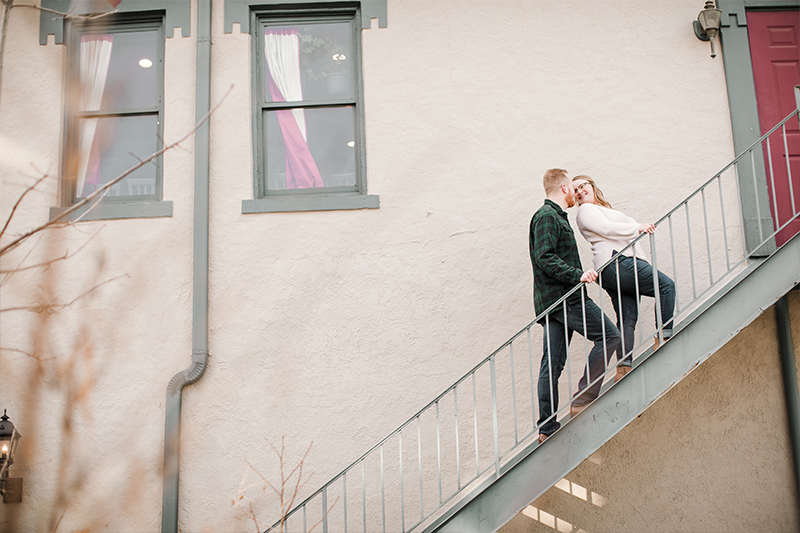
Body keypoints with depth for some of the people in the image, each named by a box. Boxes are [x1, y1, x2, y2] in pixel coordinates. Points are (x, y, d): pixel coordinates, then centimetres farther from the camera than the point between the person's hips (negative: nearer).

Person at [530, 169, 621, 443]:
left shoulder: (554, 216, 25)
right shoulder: (547, 216, -7)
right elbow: (545, 258, -18)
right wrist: (578, 274, -23)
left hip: (552, 302, 10)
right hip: (565, 297, -10)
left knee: (552, 364, 4)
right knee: (608, 334, -6)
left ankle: (546, 428, 3)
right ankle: (583, 398, -10)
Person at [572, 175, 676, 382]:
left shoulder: (604, 209, 34)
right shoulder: (586, 210, 4)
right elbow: (606, 229, -11)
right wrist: (638, 227, -8)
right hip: (616, 262, -9)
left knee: (626, 319, 0)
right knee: (666, 285, -11)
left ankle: (623, 367, -7)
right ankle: (664, 336, -14)